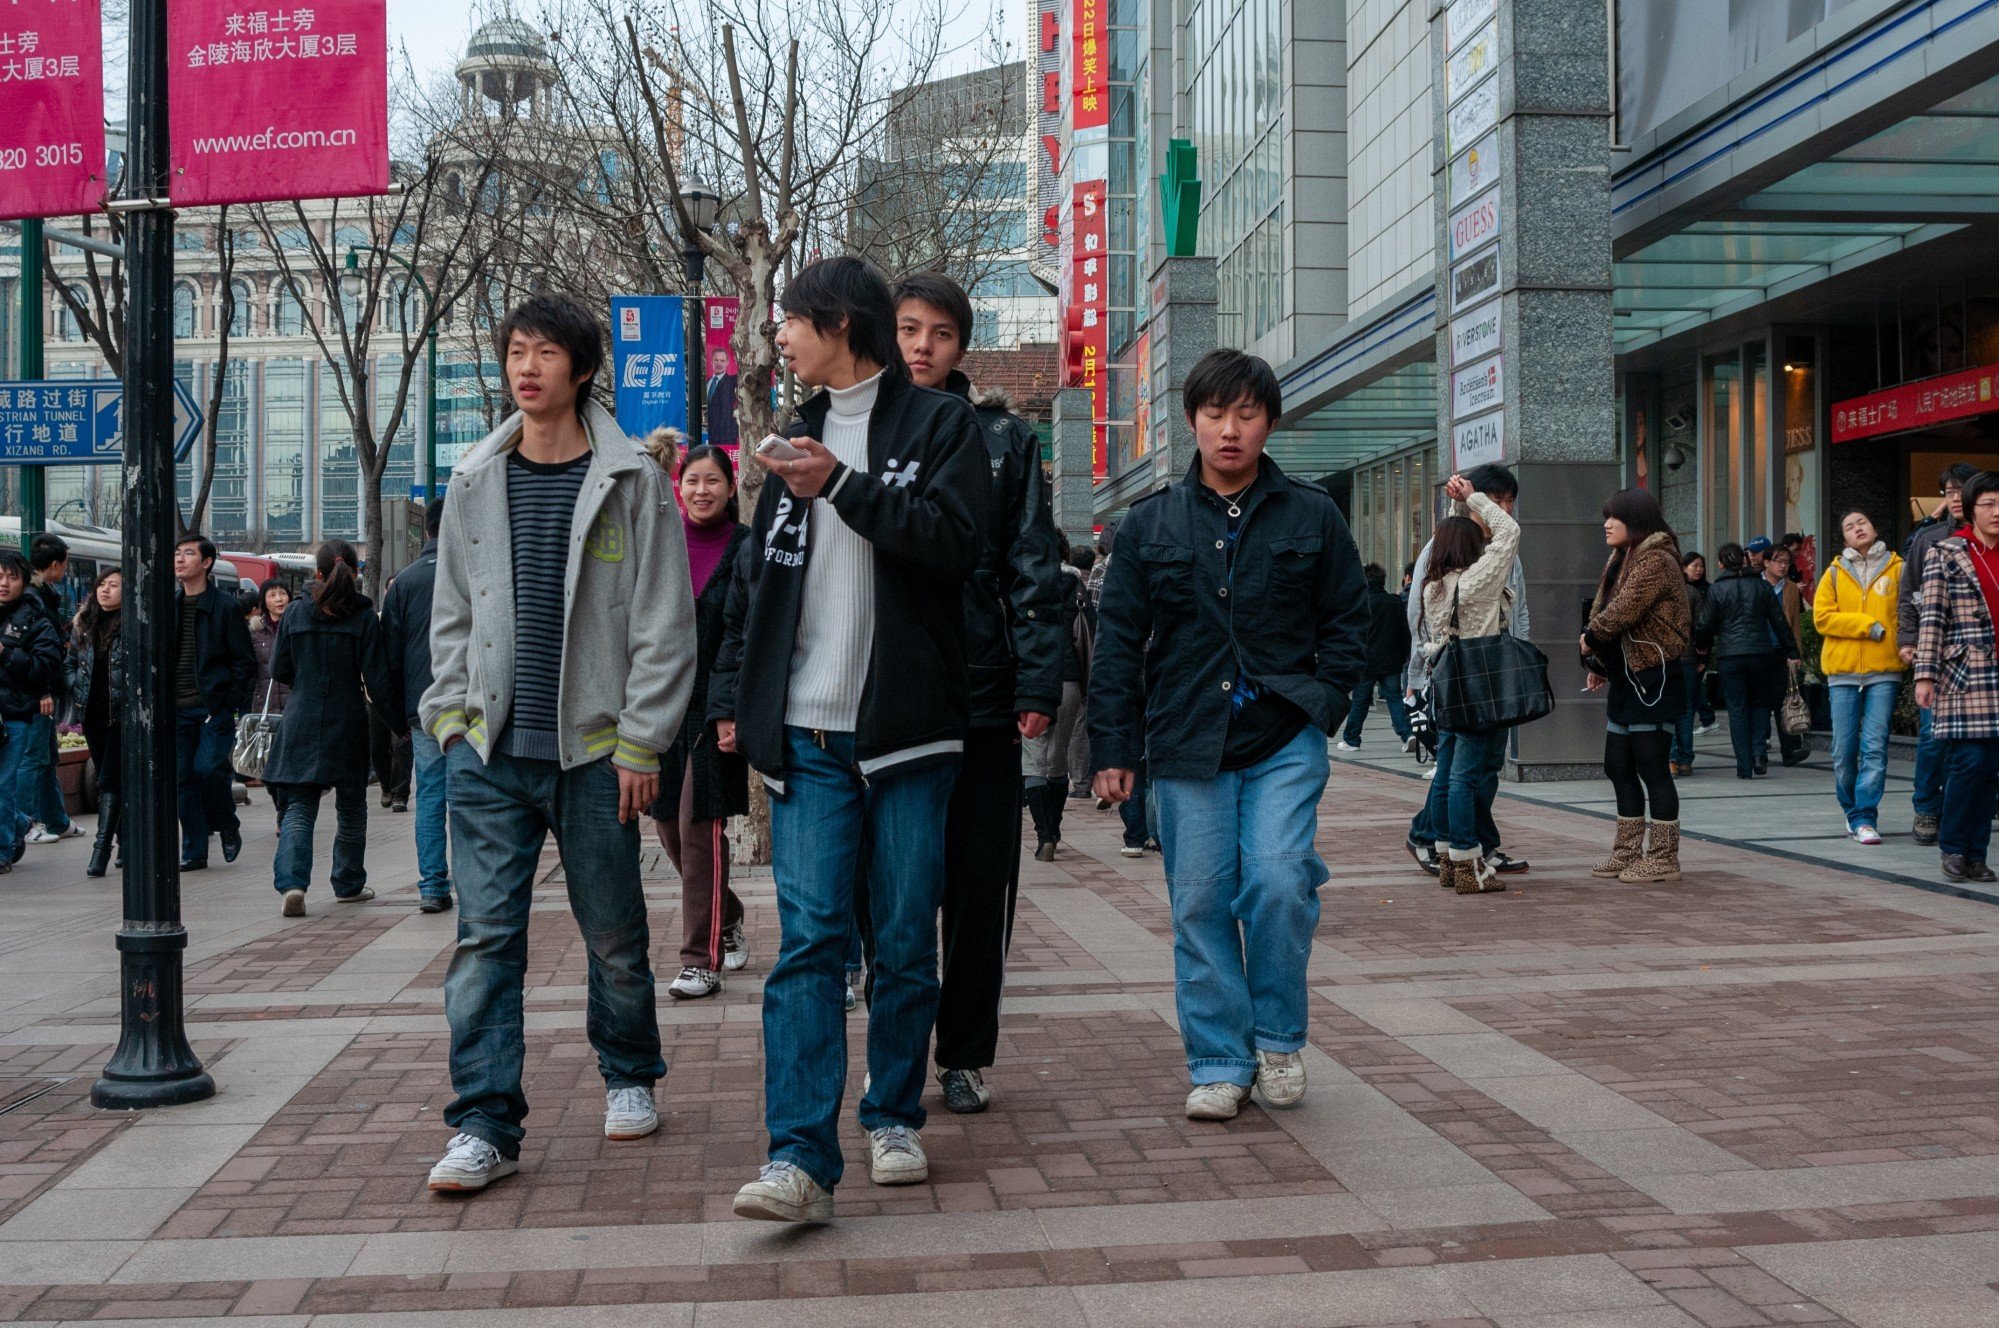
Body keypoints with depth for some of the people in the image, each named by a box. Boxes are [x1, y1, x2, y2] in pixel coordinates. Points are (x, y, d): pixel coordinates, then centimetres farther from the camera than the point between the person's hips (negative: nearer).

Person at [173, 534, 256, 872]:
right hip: (178, 708, 5)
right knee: (184, 778, 3)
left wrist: (235, 707, -10)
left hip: (215, 707, -5)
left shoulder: (224, 605, -2)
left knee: (209, 769, -14)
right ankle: (194, 851, 10)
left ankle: (227, 826, 13)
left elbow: (244, 661, -3)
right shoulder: (169, 606, 12)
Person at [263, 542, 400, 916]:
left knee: (298, 808, 1)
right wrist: (399, 723, 0)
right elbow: (378, 681, -8)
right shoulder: (364, 618, -7)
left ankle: (291, 883, -20)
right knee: (351, 808, 16)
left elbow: (279, 671, 7)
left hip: (300, 722, 1)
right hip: (347, 725, -1)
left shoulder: (295, 614, 0)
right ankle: (349, 883, 27)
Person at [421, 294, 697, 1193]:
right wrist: (449, 715, 5)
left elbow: (664, 625, -3)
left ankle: (629, 1075, 33)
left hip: (593, 748, -2)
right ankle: (485, 1126, 0)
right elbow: (452, 615, 15)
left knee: (614, 933, 11)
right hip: (489, 749, 2)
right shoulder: (476, 481, 9)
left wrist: (640, 745, -8)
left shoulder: (631, 482, -2)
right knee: (485, 936, -4)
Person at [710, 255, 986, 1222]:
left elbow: (954, 541, -11)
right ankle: (799, 1158, -11)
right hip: (808, 733, 3)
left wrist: (845, 485, -17)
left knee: (906, 940, 5)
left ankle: (893, 1120, 21)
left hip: (909, 728, -3)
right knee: (807, 937, -7)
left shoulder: (939, 423, 4)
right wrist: (732, 695, 16)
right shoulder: (800, 435, 20)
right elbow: (760, 577, 21)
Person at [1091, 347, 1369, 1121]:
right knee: (1201, 904, 2)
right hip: (1187, 744, 1)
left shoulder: (1311, 516, 7)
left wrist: (1323, 702, -2)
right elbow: (1118, 641, 8)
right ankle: (1220, 1064, 14)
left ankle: (1279, 1037, 10)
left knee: (1278, 882, -14)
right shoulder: (1152, 523, 8)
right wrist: (1113, 746, 3)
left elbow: (1347, 621, 12)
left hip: (1284, 741, -1)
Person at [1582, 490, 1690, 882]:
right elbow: (1605, 612, 19)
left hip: (1652, 680, -10)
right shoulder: (1623, 559, 17)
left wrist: (1590, 640, -6)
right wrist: (1598, 663, 9)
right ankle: (1628, 851, 22)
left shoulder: (1656, 560, -15)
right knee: (1618, 767, 13)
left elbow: (1622, 612, -23)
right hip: (1624, 679, 10)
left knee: (1653, 769, -6)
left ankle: (1663, 858, 1)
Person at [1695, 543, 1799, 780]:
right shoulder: (1761, 586, 4)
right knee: (1760, 703, 17)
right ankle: (1759, 752, -3)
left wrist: (1705, 652, 15)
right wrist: (1792, 651, 12)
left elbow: (1704, 626, -2)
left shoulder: (1717, 590, -2)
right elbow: (1779, 621, 6)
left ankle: (1744, 766, 1)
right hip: (1761, 652, 2)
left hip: (1729, 656, -2)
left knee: (1737, 709, 3)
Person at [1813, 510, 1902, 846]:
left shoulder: (1897, 569, 7)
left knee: (1875, 746, -9)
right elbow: (1822, 616, 0)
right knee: (1844, 750, 2)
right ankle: (1853, 812, 19)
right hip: (1844, 670, 1)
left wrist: (1905, 644, -13)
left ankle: (1865, 818, -8)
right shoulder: (1835, 573, 9)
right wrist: (1868, 626, -9)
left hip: (1884, 670, -1)